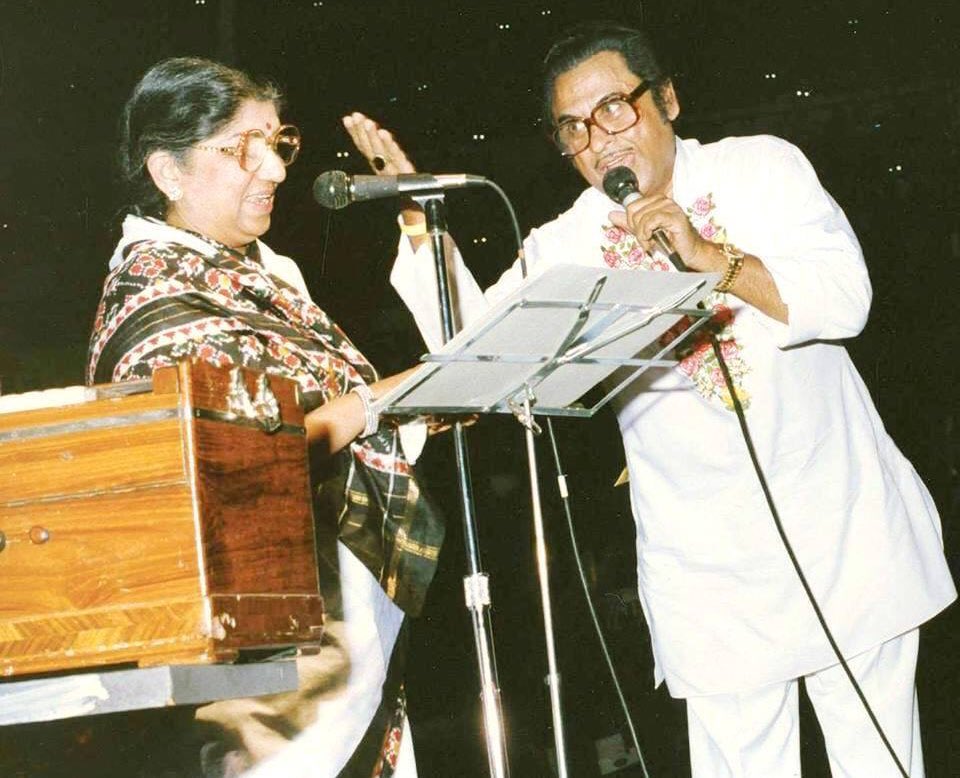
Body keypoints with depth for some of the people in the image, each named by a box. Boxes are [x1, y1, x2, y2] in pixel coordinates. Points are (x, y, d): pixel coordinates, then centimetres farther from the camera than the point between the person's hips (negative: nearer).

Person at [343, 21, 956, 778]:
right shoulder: (567, 248, 1)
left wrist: (711, 258, -22)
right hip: (713, 570, 1)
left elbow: (845, 298, -11)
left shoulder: (760, 167, -1)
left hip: (844, 528, 0)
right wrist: (420, 219, -18)